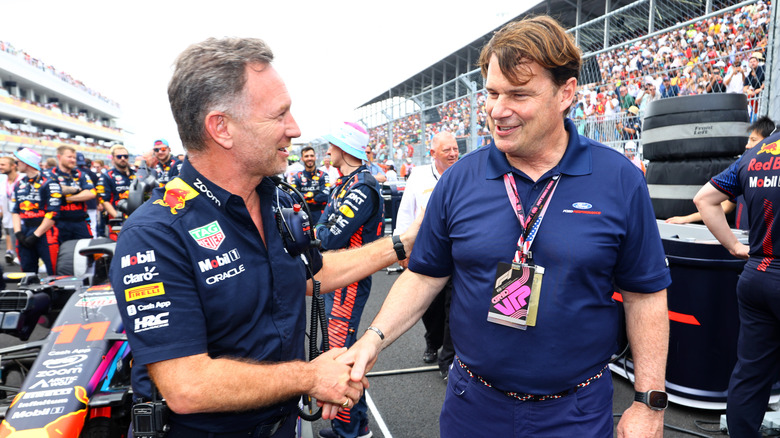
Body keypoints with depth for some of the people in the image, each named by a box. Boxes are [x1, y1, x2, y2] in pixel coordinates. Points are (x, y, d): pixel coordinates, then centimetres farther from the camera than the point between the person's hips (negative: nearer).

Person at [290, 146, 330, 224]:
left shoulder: (323, 176, 2)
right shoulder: (297, 177, 7)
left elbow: (325, 196, -12)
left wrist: (303, 197, -7)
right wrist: (312, 194, -12)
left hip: (319, 216, -1)